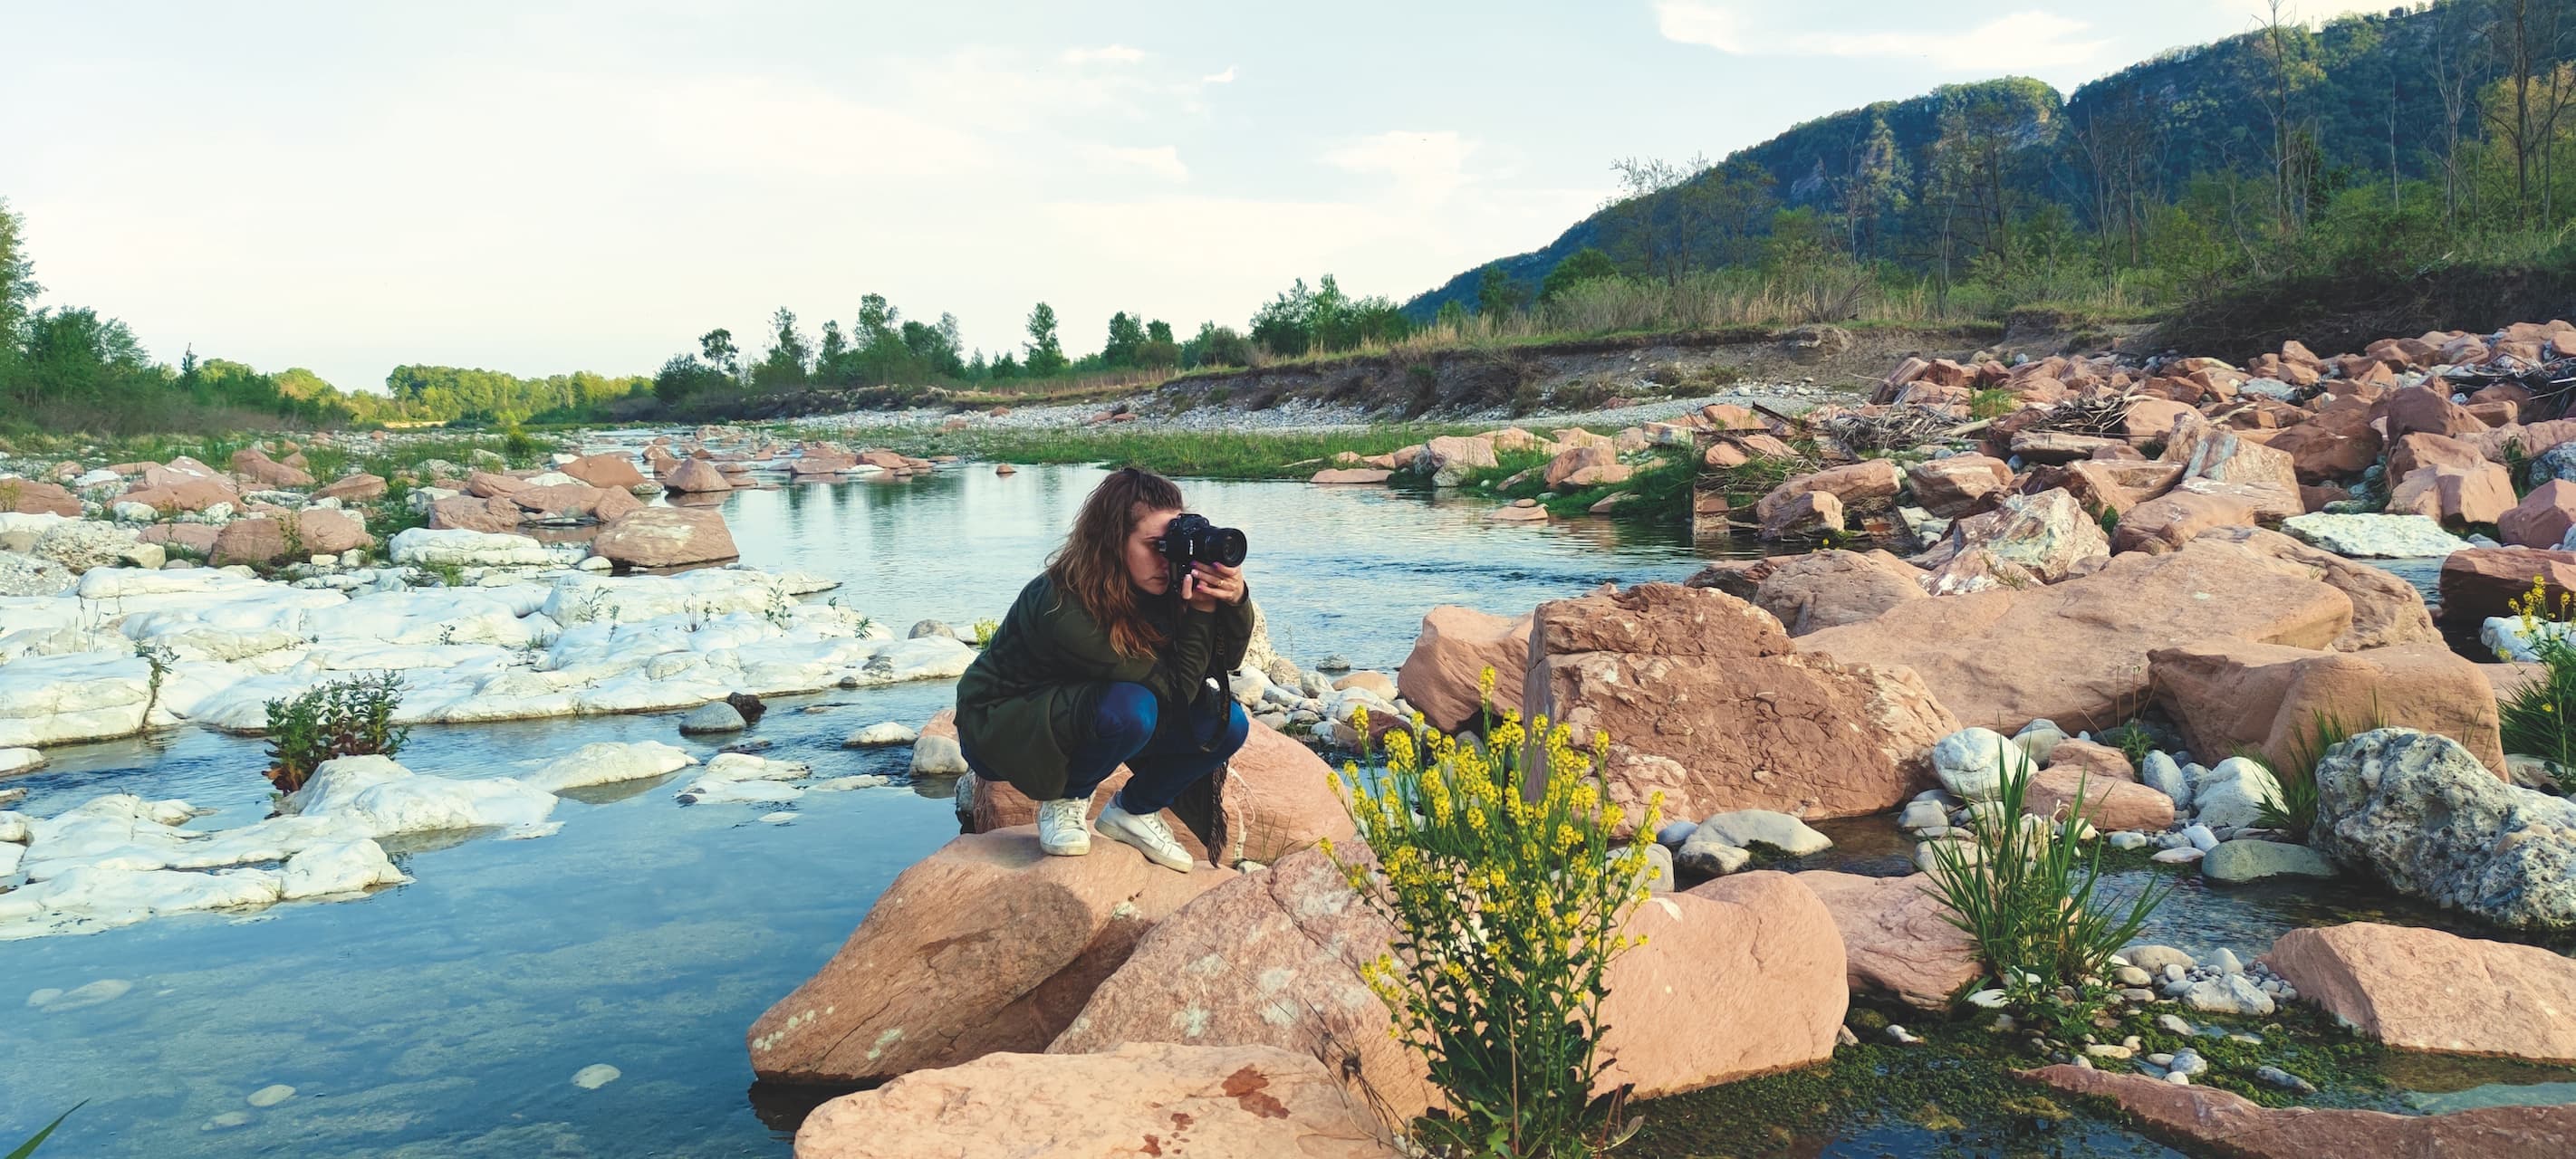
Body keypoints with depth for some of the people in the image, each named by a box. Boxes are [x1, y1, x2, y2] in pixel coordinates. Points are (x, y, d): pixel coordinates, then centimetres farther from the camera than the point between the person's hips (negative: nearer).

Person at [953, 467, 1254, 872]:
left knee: (1227, 723, -12)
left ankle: (1133, 811, 8)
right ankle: (1064, 803, -9)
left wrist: (1234, 601, -24)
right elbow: (1173, 689, -30)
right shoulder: (1059, 608, -33)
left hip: (1084, 715, 7)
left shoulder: (1158, 586, -13)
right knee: (1130, 707, -37)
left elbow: (1226, 662, -7)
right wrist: (1201, 611, -32)